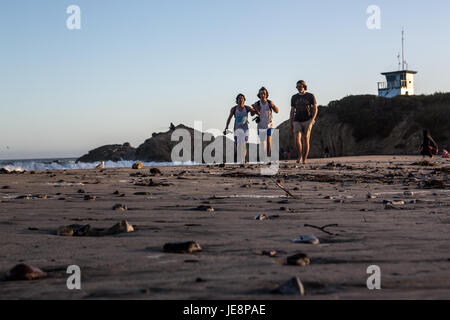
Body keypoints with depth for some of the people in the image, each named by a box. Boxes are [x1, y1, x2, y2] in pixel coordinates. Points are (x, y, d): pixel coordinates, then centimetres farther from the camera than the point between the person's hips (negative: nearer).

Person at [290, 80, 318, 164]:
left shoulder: (311, 96, 0)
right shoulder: (294, 97, 9)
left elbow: (315, 109, -1)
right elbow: (292, 111, 11)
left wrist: (312, 120, -15)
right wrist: (290, 124, 6)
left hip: (307, 121, -2)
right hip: (297, 122, 2)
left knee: (305, 140, -11)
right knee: (297, 138, -19)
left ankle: (304, 159, 1)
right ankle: (300, 155, -1)